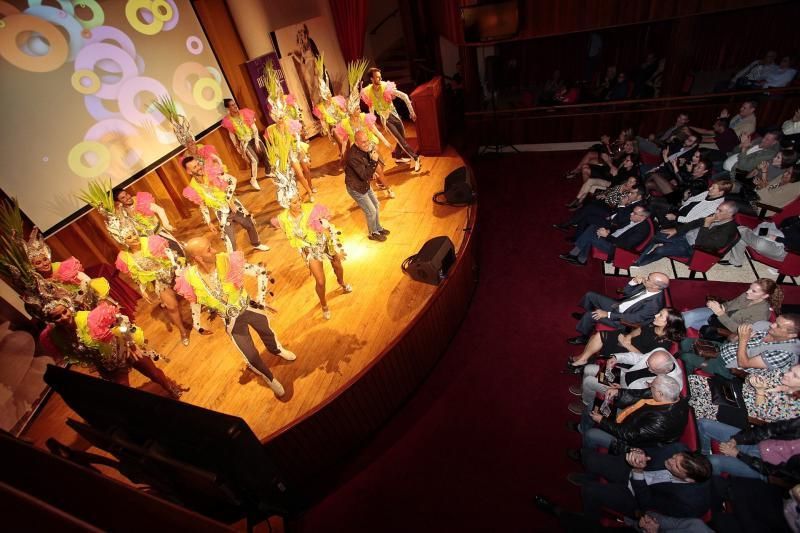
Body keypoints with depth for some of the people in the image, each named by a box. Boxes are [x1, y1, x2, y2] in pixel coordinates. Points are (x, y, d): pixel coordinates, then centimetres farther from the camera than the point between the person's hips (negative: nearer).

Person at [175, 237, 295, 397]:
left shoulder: (227, 261, -28)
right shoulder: (190, 278, -22)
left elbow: (261, 272, -20)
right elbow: (195, 301, 0)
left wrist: (261, 298, -23)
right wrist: (196, 324, -1)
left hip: (250, 308, 0)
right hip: (232, 321, 0)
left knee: (268, 333, 28)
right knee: (252, 358, 5)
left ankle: (277, 350, 65)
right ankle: (270, 379, 37)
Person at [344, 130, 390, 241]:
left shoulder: (365, 148, -8)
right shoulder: (353, 156, -35)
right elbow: (364, 176, -33)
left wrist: (372, 172, -3)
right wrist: (374, 161, -38)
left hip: (365, 184, 9)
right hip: (356, 188, -9)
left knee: (376, 206, 22)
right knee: (371, 211, 3)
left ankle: (378, 228, 43)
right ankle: (373, 233, 28)